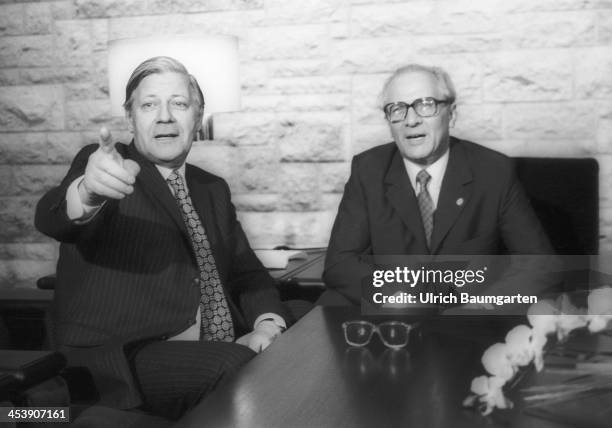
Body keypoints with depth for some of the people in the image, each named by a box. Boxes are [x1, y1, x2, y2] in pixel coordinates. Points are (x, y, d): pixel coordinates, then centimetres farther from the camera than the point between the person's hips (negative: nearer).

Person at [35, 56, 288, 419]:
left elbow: (248, 272, 15)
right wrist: (88, 189, -44)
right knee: (241, 369, -30)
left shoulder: (213, 190, 18)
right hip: (120, 356, -5)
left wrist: (268, 324, -7)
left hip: (223, 351, 5)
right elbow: (53, 219, -19)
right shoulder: (103, 165, 1)